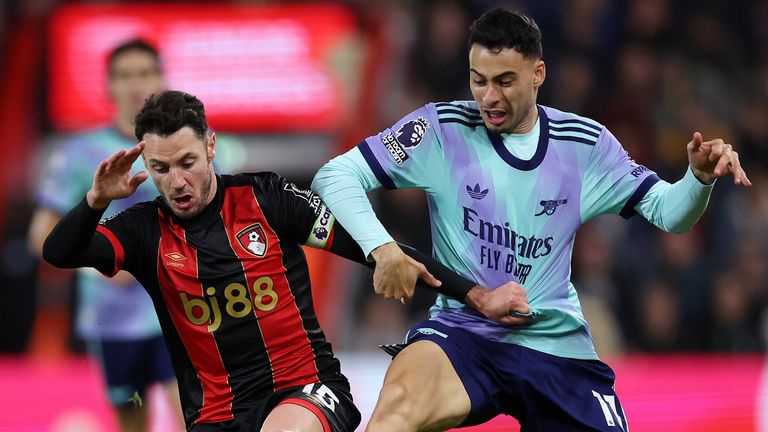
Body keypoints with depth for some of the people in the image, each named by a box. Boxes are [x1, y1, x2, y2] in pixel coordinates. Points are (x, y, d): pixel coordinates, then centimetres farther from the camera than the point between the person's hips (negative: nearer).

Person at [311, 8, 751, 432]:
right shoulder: (443, 130, -3)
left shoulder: (586, 144, 5)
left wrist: (700, 177, -12)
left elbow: (666, 210, 10)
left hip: (558, 344, 4)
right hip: (461, 332, -3)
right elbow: (336, 176, -6)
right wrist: (382, 247, -21)